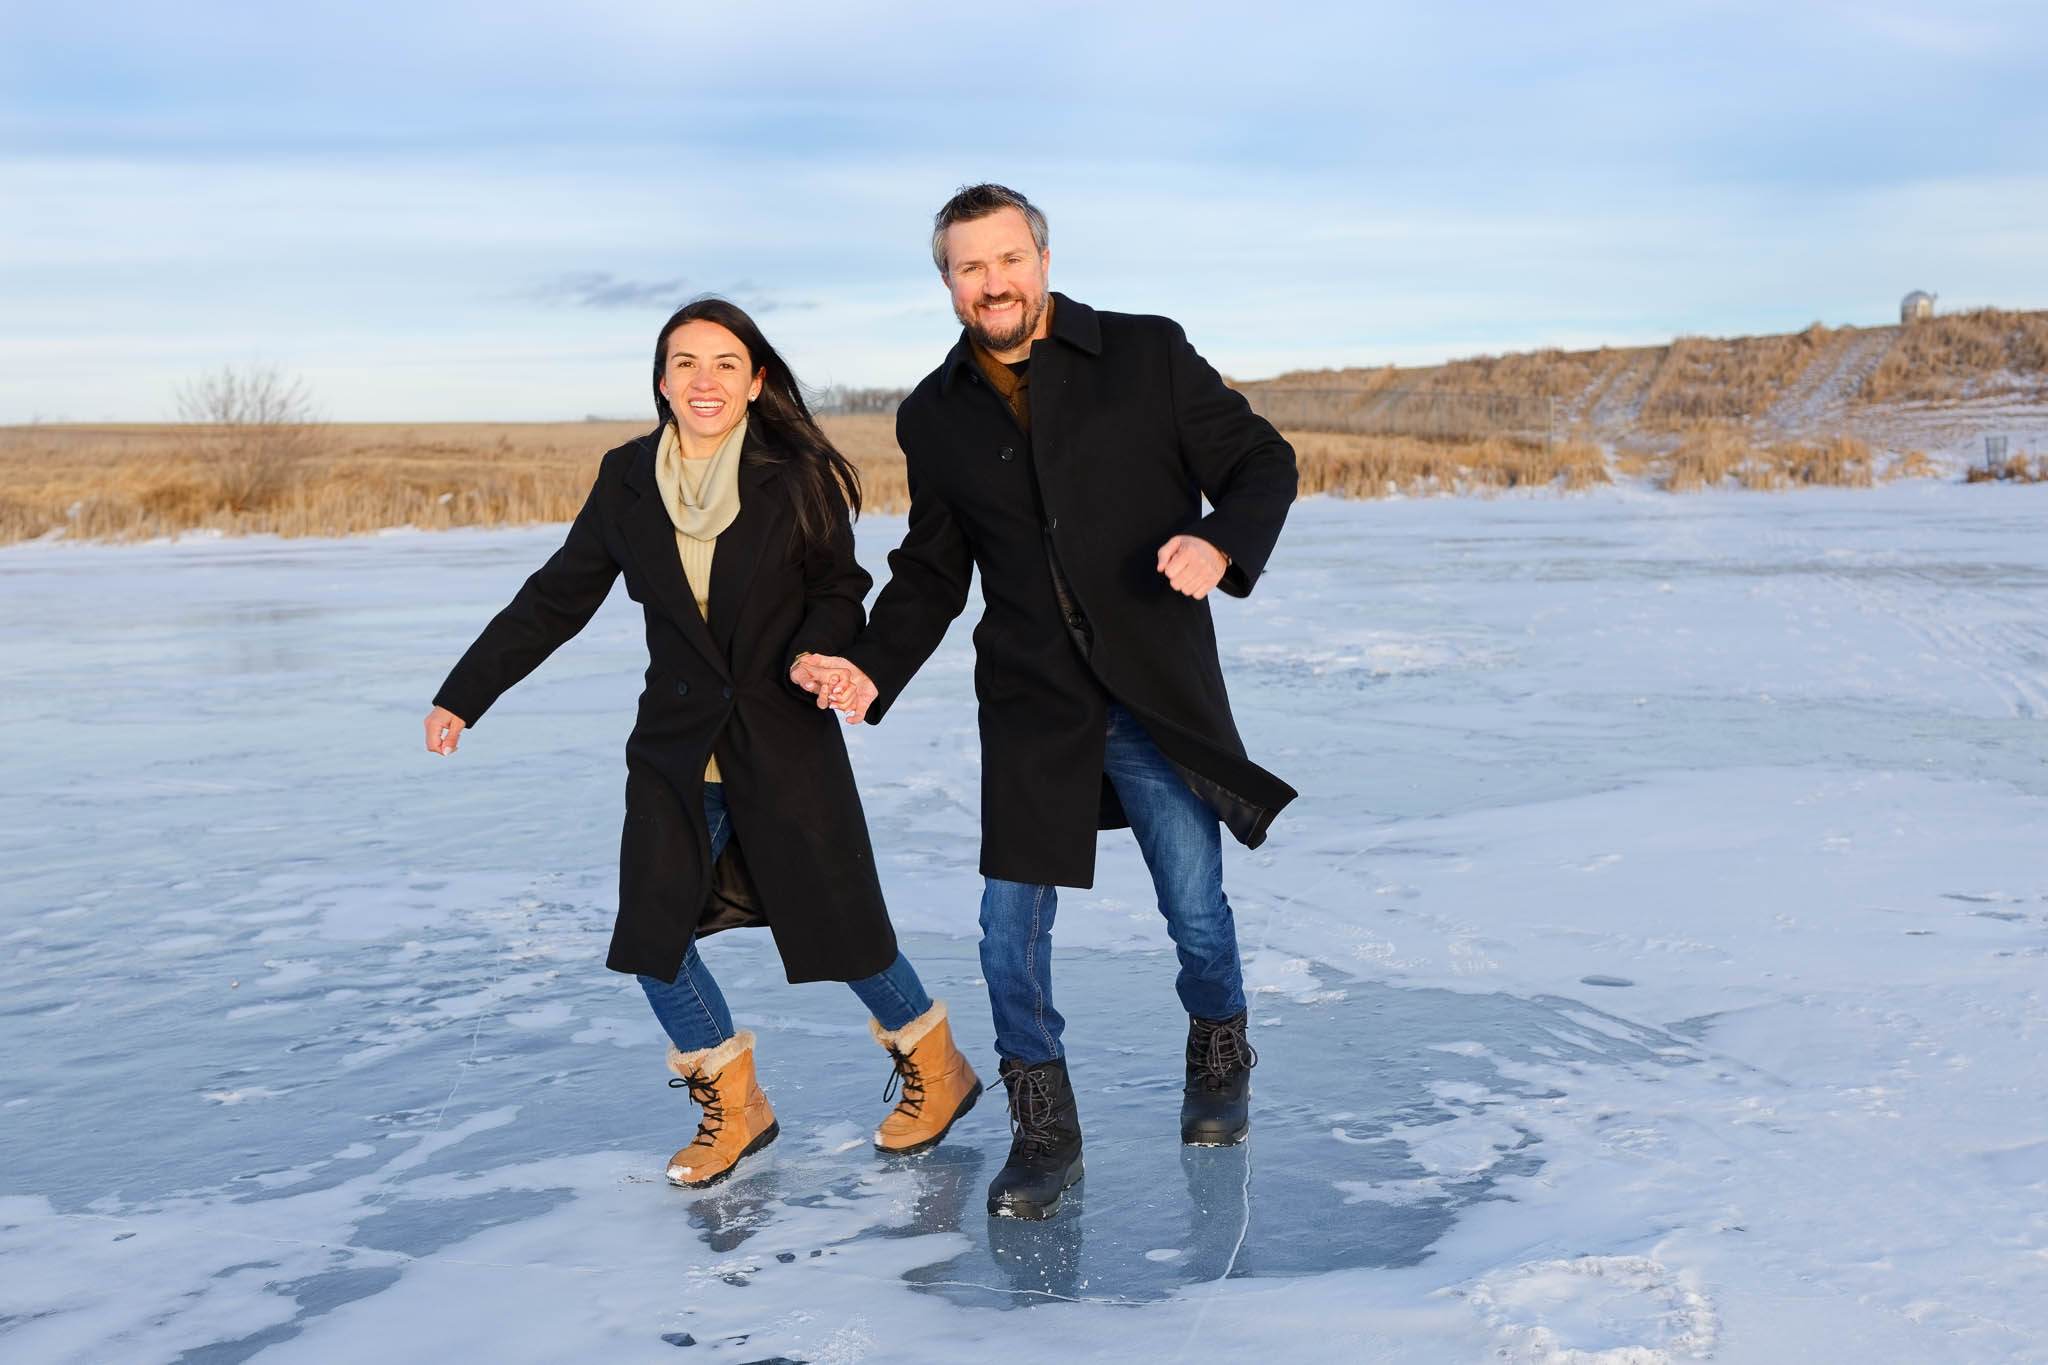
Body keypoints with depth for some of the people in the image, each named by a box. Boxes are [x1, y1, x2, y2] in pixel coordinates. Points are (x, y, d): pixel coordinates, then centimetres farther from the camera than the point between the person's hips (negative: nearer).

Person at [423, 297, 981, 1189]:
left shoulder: (798, 476, -7)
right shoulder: (628, 479, 0)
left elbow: (840, 590, 1)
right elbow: (555, 599, 6)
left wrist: (818, 650, -21)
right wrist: (463, 696, 5)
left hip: (787, 744, -3)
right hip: (676, 746, 3)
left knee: (838, 923, 1)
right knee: (652, 931, 0)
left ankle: (934, 1066, 29)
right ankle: (732, 1106, 22)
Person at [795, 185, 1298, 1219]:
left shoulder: (1148, 357, -2)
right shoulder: (934, 417, 6)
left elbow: (1262, 462, -1)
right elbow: (931, 574, 14)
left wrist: (1219, 544, -22)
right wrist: (872, 669, -1)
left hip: (1162, 697, -2)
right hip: (1031, 709, 2)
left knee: (1196, 913, 7)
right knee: (1010, 933, 0)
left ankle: (1219, 1060, 39)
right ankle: (1043, 1133, 20)